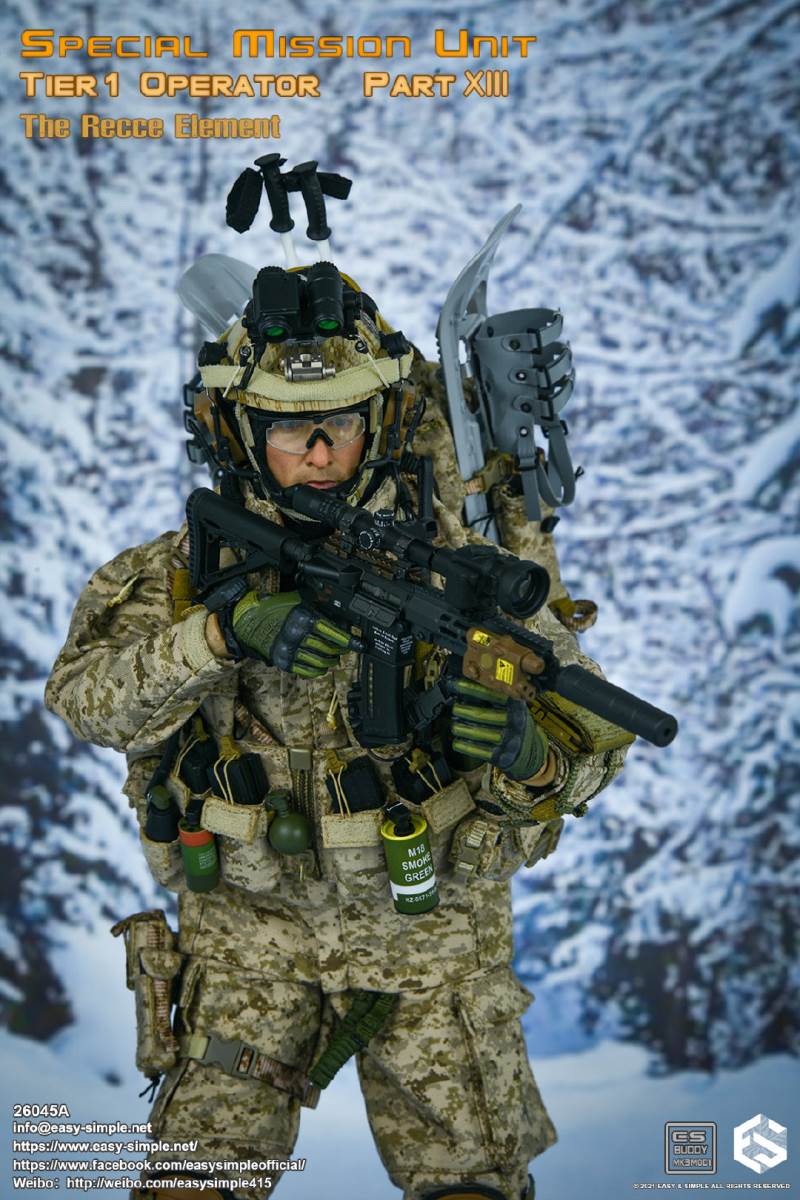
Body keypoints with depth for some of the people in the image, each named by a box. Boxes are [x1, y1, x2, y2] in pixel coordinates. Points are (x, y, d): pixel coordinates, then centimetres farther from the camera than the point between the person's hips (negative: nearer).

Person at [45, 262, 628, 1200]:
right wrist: (224, 631, -35)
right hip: (248, 924, 1)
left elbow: (595, 741, -7)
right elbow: (88, 700, -18)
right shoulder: (191, 567, -4)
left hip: (427, 924, -1)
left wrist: (530, 753, -32)